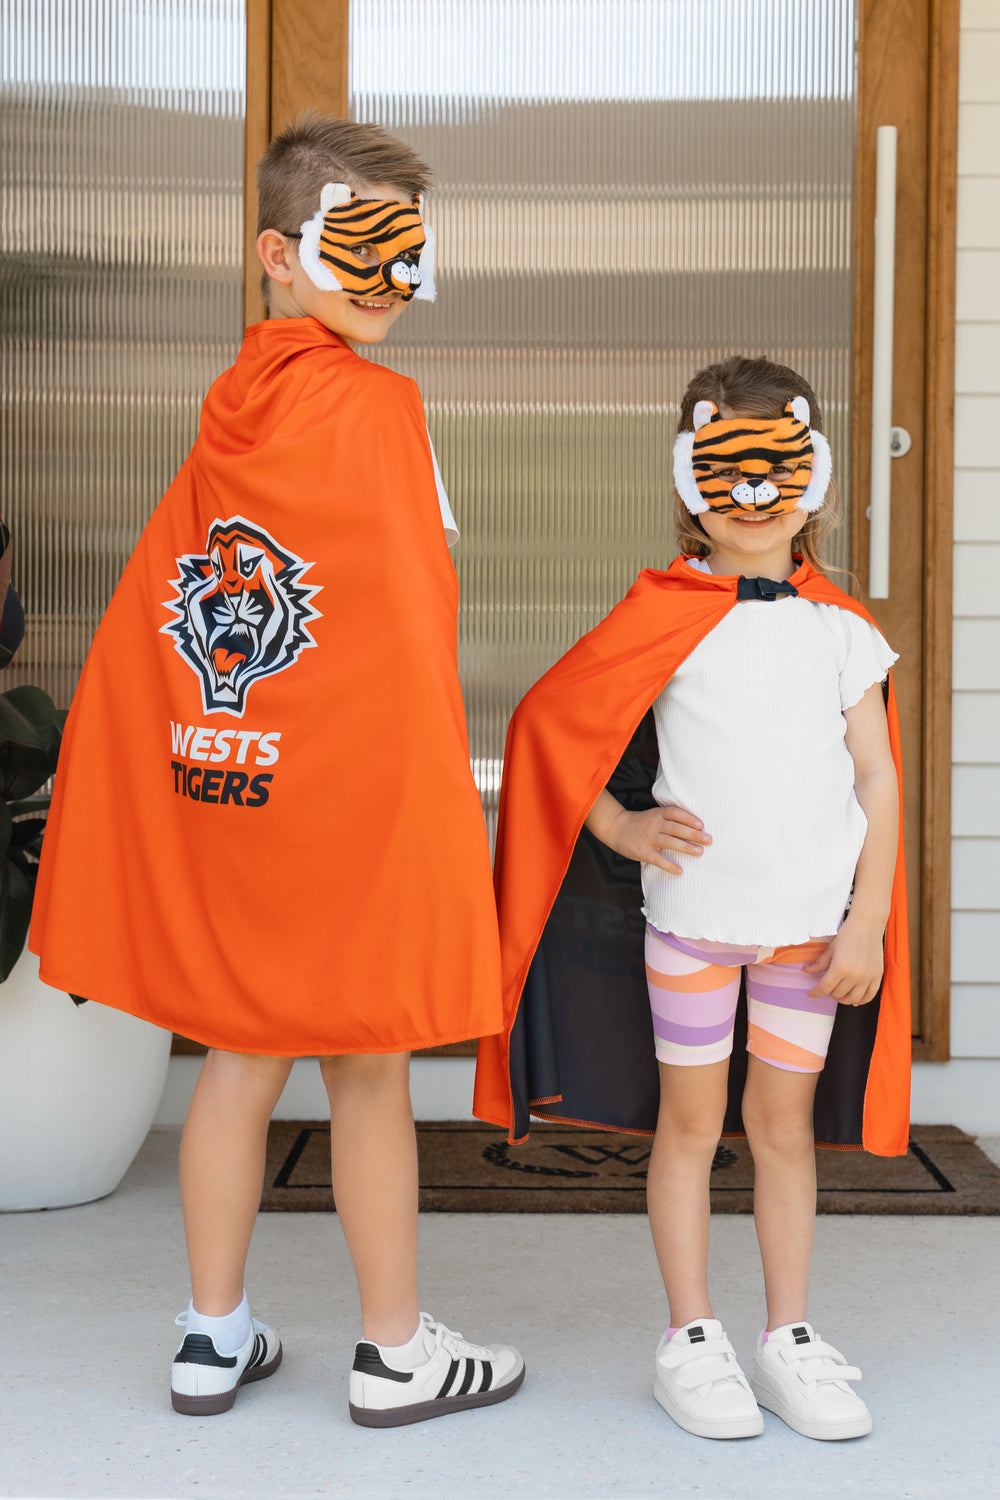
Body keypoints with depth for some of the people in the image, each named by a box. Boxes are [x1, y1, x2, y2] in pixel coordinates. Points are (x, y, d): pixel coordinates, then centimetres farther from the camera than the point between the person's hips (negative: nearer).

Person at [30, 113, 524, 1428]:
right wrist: (444, 797, -4)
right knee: (369, 1073, 6)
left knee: (242, 1056, 16)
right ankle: (395, 1354, 21)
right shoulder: (378, 402, -10)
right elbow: (418, 619, -12)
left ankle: (214, 1339, 27)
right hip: (356, 793, -6)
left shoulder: (230, 410, 7)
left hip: (221, 795, 6)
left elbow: (142, 626, 7)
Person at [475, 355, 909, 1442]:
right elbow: (552, 727, 1)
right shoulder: (661, 617, -3)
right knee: (690, 1122, 8)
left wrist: (866, 922, -2)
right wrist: (624, 828, -10)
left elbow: (878, 780, 4)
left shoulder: (840, 628, 4)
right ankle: (690, 1341, 20)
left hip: (812, 921, 2)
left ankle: (789, 1341, 24)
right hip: (688, 913, -2)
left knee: (784, 1123, 12)